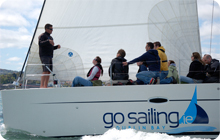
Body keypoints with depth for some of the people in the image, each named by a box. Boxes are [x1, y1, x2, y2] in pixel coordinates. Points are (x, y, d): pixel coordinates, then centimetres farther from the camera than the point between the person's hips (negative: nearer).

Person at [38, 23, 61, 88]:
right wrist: (48, 41, -31)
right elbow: (40, 43, -19)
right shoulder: (42, 36, -1)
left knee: (49, 71, 2)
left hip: (50, 56, 8)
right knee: (45, 71, -19)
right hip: (44, 56, -8)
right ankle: (41, 86, -22)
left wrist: (57, 47, 12)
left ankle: (45, 86, 3)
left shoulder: (50, 37, 25)